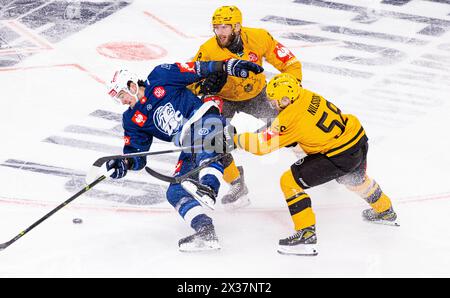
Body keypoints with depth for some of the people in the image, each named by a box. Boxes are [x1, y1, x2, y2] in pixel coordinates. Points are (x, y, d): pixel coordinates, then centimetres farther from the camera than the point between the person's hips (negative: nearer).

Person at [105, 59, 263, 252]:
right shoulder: (132, 120, 18)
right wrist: (124, 164, -8)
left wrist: (229, 66, -10)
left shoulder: (161, 77, 5)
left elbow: (200, 70, 2)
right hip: (190, 153, 6)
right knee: (175, 192, -11)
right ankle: (205, 232, -25)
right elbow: (137, 156, 14)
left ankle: (208, 187, -59)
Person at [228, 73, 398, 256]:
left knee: (290, 182, -5)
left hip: (341, 157, -9)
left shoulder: (290, 119, -22)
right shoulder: (304, 95, 0)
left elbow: (262, 144, -17)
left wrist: (235, 140, -5)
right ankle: (385, 211, 64)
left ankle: (306, 234, -5)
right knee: (355, 179, 39)